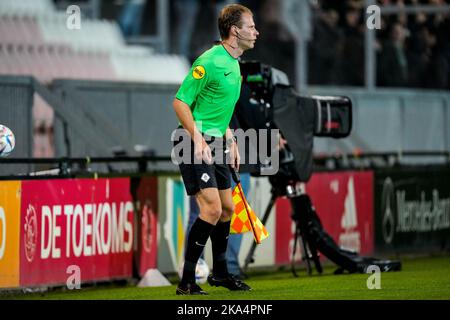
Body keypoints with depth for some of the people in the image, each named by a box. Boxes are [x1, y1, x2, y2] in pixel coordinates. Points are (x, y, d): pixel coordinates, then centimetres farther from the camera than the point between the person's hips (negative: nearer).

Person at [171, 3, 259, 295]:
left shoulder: (234, 64, 13)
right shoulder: (210, 62, -17)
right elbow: (180, 102, -17)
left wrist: (231, 143, 20)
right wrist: (198, 139, -23)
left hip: (216, 144, 9)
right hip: (195, 143, -9)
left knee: (227, 208, 13)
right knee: (212, 208, -16)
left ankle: (220, 273, 29)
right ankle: (187, 281, -11)